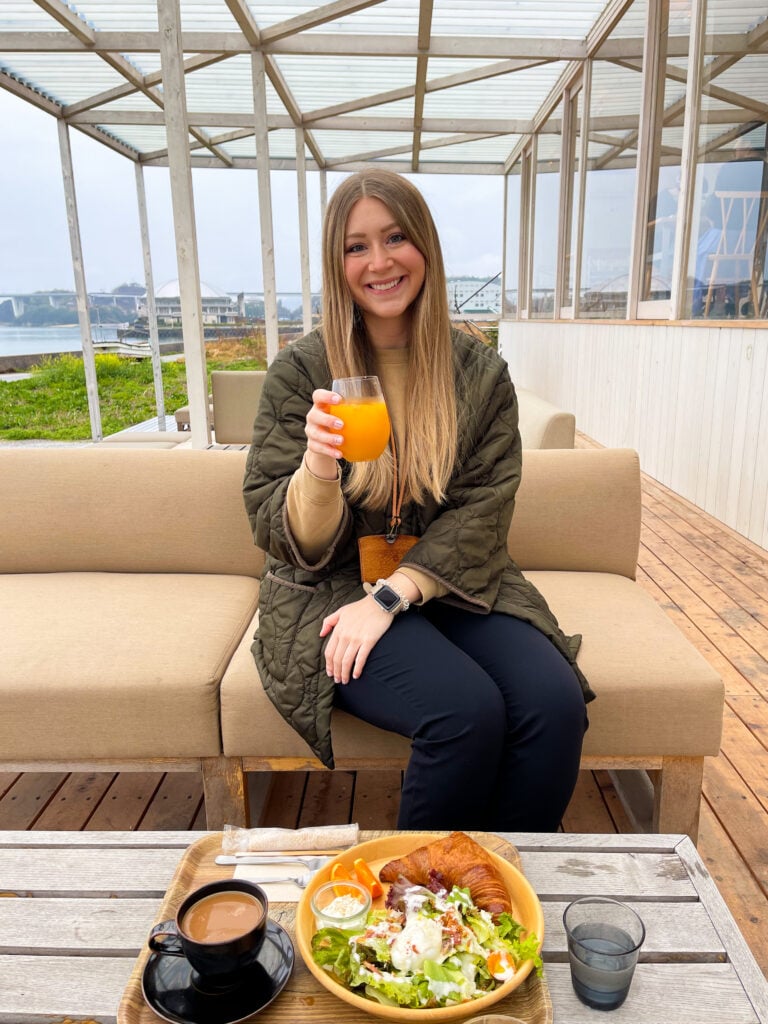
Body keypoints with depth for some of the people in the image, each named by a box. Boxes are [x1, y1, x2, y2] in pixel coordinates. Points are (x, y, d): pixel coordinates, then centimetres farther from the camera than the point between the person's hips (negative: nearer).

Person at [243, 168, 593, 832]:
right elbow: (296, 546, -6)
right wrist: (318, 465, -28)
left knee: (556, 703, -22)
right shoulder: (301, 371, -4)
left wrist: (390, 597, -15)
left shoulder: (481, 373, 3)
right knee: (468, 709, -27)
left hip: (446, 586, 3)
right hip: (333, 592, -2)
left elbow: (481, 514, -2)